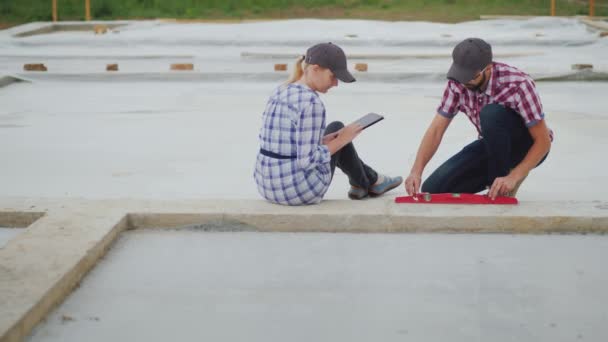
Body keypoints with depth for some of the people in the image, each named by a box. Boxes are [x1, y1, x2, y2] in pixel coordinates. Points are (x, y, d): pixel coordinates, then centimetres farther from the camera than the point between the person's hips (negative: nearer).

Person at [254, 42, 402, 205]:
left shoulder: (281, 92, 6)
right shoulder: (311, 104, -21)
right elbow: (307, 161, -22)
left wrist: (323, 140, 12)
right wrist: (342, 140, -8)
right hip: (301, 189, -8)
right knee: (337, 129, 19)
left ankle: (368, 179, 48)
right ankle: (370, 181, 42)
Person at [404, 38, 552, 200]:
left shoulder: (518, 84, -30)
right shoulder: (458, 83, -16)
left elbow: (544, 142, -26)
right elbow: (436, 129, -14)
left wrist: (513, 177, -36)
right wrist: (416, 171, -28)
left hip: (528, 145, -5)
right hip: (494, 145, 5)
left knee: (491, 113, -36)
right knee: (433, 188, -11)